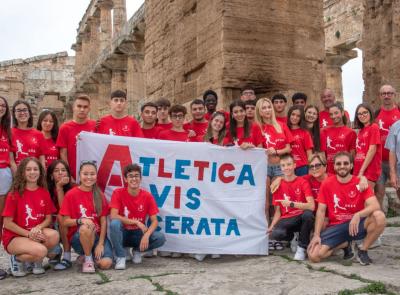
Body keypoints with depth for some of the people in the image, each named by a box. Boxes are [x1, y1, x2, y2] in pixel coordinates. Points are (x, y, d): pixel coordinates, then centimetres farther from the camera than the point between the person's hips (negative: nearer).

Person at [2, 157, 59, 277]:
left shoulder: (44, 193, 4)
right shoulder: (14, 194, -7)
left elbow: (48, 218, 4)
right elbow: (7, 223, -9)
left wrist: (38, 228, -18)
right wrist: (28, 234, -17)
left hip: (37, 233, 4)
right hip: (15, 237, -4)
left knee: (54, 235, -30)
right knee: (40, 251, -33)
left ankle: (36, 260, 1)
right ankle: (17, 259, 2)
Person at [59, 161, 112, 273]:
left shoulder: (99, 195, 5)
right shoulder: (71, 194, -4)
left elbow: (103, 221, 0)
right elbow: (65, 222, -6)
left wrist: (100, 244, -11)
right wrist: (80, 220, -27)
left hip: (97, 235, 2)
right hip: (78, 237, -2)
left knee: (106, 263, -23)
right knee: (85, 228, -38)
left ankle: (94, 253, 12)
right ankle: (88, 259, -12)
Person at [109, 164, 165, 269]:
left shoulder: (147, 196, -7)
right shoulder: (118, 193, -11)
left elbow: (154, 221, -8)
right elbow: (113, 216, -21)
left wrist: (146, 235, -28)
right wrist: (137, 222, -23)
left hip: (138, 234, 2)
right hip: (123, 233, -2)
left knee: (160, 238, -25)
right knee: (114, 224, -35)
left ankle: (137, 250, 5)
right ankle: (120, 257, -15)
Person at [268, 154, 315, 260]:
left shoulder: (303, 182, -6)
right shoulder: (278, 185, 4)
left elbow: (311, 206, -19)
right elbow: (278, 211, 6)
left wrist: (291, 204, -27)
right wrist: (271, 227, -9)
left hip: (302, 218, -1)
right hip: (287, 220, 2)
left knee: (308, 213, -38)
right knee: (275, 234, -32)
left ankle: (302, 247, -14)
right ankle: (293, 236, 7)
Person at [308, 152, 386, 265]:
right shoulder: (326, 184, -2)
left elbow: (375, 206, -19)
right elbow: (321, 211, -2)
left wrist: (358, 215, -37)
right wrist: (316, 235, -12)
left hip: (356, 224, -1)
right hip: (335, 226, 1)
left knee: (379, 217, -32)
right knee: (314, 255, -20)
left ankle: (363, 250, -6)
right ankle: (345, 244, 10)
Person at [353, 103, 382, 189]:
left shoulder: (374, 127, -5)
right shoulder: (360, 131, 16)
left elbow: (372, 150, -13)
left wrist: (362, 171, -15)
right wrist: (357, 171, 6)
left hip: (369, 171, -7)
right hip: (358, 171, 7)